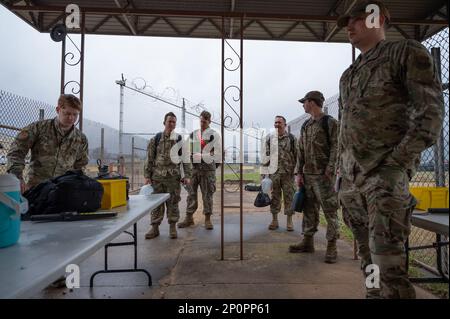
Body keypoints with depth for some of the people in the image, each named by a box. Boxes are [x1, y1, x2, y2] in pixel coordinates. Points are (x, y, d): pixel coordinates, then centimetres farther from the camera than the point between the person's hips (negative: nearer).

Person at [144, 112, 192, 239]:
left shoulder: (180, 140, 5)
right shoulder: (155, 139, 5)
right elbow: (149, 159, 6)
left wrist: (187, 175, -4)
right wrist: (147, 176, 0)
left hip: (173, 177, -1)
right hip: (157, 177, 1)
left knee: (173, 203, 6)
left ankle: (172, 227, 19)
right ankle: (155, 228, 18)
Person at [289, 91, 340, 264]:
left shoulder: (330, 123, -4)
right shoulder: (305, 125, 16)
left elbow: (335, 148, -10)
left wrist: (329, 171, -18)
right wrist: (299, 173, 8)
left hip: (324, 175, -7)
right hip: (307, 175, 7)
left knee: (330, 210, 0)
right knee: (309, 209, 12)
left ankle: (332, 246, 9)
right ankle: (308, 241, 23)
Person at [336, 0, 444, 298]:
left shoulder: (408, 52, 4)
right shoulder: (349, 74, 22)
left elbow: (430, 114, -5)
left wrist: (392, 164, -15)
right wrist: (341, 170, 14)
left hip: (384, 175, -6)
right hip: (350, 178, 7)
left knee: (387, 262, -11)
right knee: (368, 257, 13)